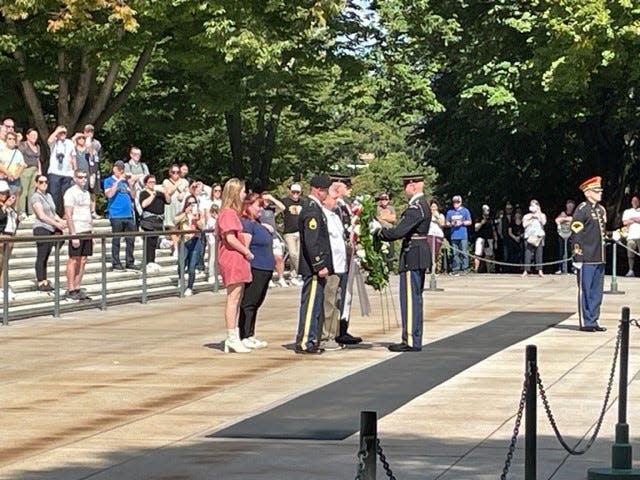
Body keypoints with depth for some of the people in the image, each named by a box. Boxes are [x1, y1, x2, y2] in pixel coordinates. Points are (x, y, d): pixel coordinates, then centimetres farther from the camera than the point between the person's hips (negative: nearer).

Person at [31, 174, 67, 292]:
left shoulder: (49, 196, 18)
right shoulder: (36, 197, -6)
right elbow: (42, 216, -13)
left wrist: (61, 221, 1)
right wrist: (57, 224, -15)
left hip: (51, 229, 7)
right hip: (41, 229, -7)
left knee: (46, 257, 8)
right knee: (41, 257, -7)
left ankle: (44, 281, 10)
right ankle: (40, 282, -5)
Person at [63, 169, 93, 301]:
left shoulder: (86, 193, 17)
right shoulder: (71, 193, -7)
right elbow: (68, 216, -13)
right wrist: (73, 235, -18)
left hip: (87, 232, 7)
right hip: (77, 232, -7)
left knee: (83, 261, 7)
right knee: (73, 260, -4)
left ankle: (77, 289, 11)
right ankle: (70, 291, -1)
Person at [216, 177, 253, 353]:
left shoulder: (232, 212, 19)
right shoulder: (228, 213, -13)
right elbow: (230, 238, -21)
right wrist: (247, 252, -13)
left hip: (237, 260, 11)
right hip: (232, 259, -11)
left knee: (236, 299, 11)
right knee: (233, 298, -9)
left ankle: (234, 339, 15)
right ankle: (232, 338, -8)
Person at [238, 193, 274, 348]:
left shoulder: (257, 223, 18)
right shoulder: (246, 223, -12)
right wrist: (247, 270, -22)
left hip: (265, 270, 10)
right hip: (254, 270, -10)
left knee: (256, 304, 13)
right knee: (248, 304, -7)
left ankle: (250, 336, 18)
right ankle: (245, 337, -5)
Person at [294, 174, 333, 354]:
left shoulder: (313, 208, 17)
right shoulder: (312, 210, -16)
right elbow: (311, 242, -23)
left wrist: (323, 265, 23)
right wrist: (320, 266, -22)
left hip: (315, 267, 10)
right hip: (313, 267, -10)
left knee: (314, 305, 13)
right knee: (311, 304, -7)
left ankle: (311, 340, 19)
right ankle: (304, 343, -5)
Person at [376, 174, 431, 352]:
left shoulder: (415, 208, -18)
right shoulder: (423, 205, 14)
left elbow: (398, 232, -23)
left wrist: (380, 232, -8)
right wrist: (385, 231, 8)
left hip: (412, 257, -10)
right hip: (420, 256, 10)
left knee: (410, 298, -6)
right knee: (416, 298, 14)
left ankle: (411, 341, -4)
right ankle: (415, 339, 19)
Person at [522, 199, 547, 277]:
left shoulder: (542, 215, 14)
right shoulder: (527, 216, 14)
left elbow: (543, 222, -5)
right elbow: (524, 224, -1)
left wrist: (539, 213, -2)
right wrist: (532, 219, -2)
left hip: (539, 236, 0)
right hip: (529, 236, 0)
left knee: (539, 253, -6)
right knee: (527, 253, -8)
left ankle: (540, 271, -6)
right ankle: (526, 270, -8)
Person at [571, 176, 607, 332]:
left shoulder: (601, 210, 15)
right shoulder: (582, 210, -9)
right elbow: (576, 235, -12)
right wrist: (578, 257, -16)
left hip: (599, 259, 8)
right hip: (587, 259, -8)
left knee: (597, 292, 10)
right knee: (585, 291, -1)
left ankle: (593, 321, 17)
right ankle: (586, 323, 4)